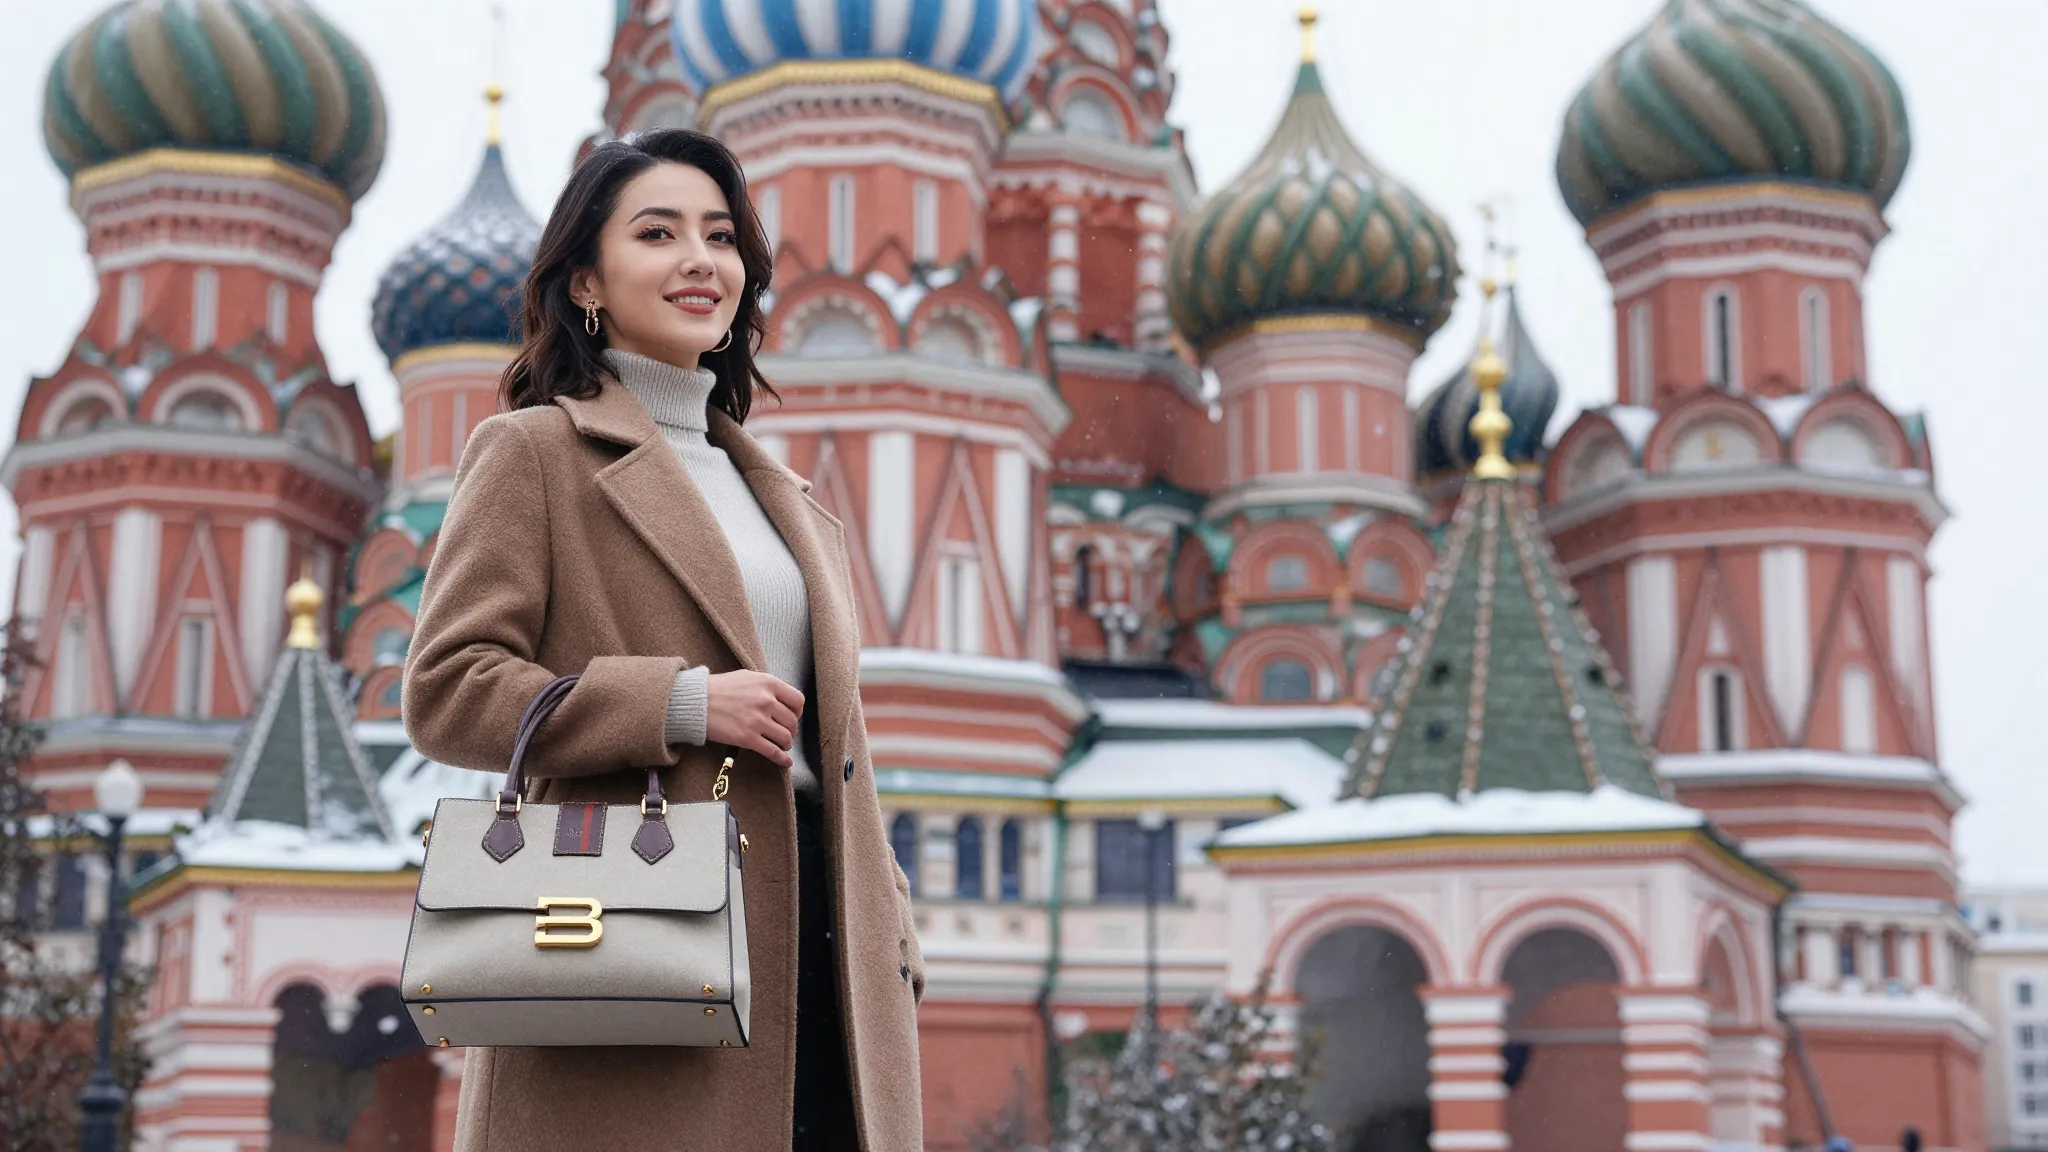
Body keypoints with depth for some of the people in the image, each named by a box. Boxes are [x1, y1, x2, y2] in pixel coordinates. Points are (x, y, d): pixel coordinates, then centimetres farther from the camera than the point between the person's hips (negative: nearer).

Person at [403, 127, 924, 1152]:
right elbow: (444, 692, -7)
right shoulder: (535, 451, 4)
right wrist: (679, 703, -14)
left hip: (813, 941, 6)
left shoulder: (784, 495, 24)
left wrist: (888, 938, 13)